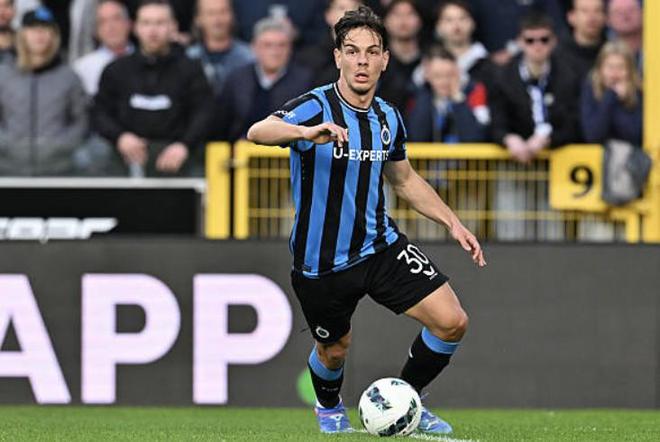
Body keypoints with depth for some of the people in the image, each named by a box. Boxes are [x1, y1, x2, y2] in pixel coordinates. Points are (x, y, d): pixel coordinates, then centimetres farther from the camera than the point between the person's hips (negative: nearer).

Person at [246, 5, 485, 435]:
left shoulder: (388, 119, 1)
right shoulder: (315, 107, -18)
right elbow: (258, 132, -38)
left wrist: (453, 223, 11)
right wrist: (307, 132, -59)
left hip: (380, 245, 4)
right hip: (321, 260, -4)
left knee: (452, 322, -10)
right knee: (334, 351, 14)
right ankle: (329, 409, 51)